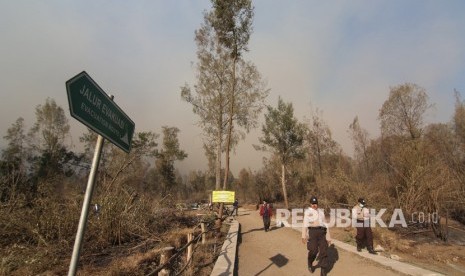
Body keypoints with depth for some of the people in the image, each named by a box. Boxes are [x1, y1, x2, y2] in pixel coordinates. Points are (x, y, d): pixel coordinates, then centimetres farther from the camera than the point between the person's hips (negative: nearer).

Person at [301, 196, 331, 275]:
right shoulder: (307, 211, 8)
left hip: (322, 232, 3)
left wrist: (328, 237, 13)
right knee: (313, 250, -4)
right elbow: (305, 224, 2)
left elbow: (325, 224, 18)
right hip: (312, 231, -3)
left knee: (324, 251, -2)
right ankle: (310, 264, 26)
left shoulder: (321, 211, 19)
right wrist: (304, 236, -4)